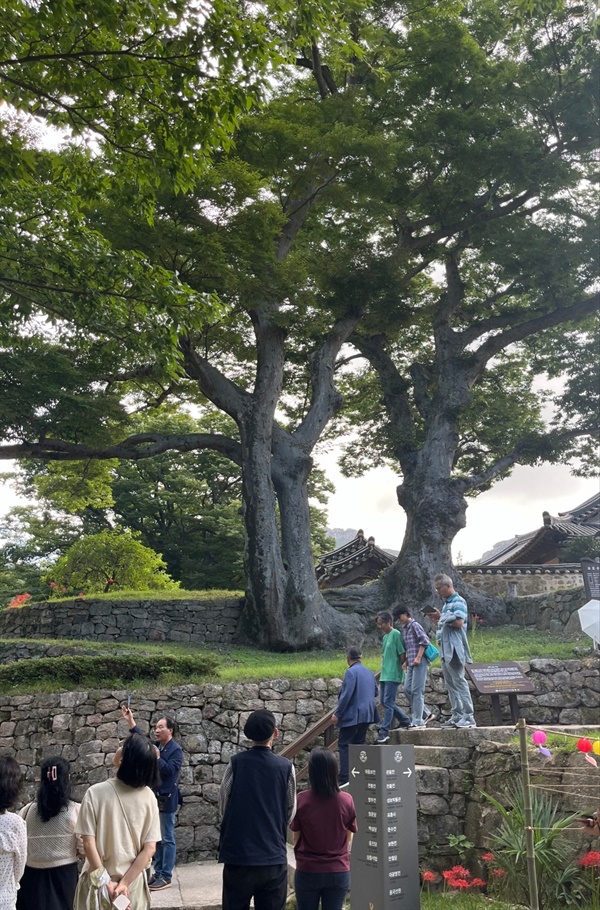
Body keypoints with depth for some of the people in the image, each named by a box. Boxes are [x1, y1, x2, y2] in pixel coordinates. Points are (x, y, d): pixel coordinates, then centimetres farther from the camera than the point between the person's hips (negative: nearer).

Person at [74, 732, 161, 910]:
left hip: (98, 881, -1)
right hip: (133, 882, 2)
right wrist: (125, 883, -8)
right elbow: (150, 849, -10)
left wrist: (105, 881, -11)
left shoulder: (95, 793, -14)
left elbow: (89, 844, -16)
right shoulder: (148, 796, -9)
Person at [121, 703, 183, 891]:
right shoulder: (157, 746, 10)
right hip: (154, 797, 8)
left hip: (167, 799, -8)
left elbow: (170, 770, -19)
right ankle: (158, 872, 21)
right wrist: (130, 720, 2)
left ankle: (166, 877, 1)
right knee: (157, 837, 13)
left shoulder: (176, 750, -11)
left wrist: (157, 757, -17)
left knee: (167, 839, -2)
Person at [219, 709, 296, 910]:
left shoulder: (236, 763, -8)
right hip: (274, 857, 0)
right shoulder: (286, 767, -6)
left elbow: (223, 807, 2)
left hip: (238, 856, 0)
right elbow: (290, 813, 5)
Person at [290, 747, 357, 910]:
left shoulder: (301, 800, -13)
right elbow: (349, 839, 3)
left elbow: (296, 838, -1)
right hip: (339, 872, 1)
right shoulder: (347, 800, -9)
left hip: (307, 871, -1)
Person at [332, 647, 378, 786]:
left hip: (352, 714, -8)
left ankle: (345, 778, -12)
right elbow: (375, 692, 18)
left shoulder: (351, 672, -14)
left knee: (344, 744, -4)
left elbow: (346, 695, -19)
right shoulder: (369, 672, 11)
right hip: (367, 714, 8)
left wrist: (337, 714, -13)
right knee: (359, 743, 13)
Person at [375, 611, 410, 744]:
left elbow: (402, 653, -11)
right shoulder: (385, 637, 16)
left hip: (393, 675, -9)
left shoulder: (396, 634, -10)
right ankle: (405, 720, 25)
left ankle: (384, 732, -9)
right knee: (385, 702, 12)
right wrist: (383, 671, 16)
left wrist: (402, 667, -9)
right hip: (384, 674, 9)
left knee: (388, 703, -10)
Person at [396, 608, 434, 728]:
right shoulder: (404, 628, 17)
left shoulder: (414, 625, -7)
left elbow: (425, 641, -16)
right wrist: (406, 661, 16)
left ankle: (418, 720, -3)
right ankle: (426, 713, 14)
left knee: (417, 691, -7)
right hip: (411, 664, 9)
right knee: (407, 689, 5)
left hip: (419, 662, -9)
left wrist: (418, 658, -19)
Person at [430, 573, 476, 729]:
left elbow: (459, 622, -19)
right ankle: (457, 716, 12)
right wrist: (434, 620, 11)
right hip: (445, 650, 10)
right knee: (450, 684, 9)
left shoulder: (458, 601, -6)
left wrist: (441, 617, -10)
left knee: (459, 681, -11)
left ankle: (468, 717, -12)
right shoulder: (446, 604, 21)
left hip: (454, 649, -10)